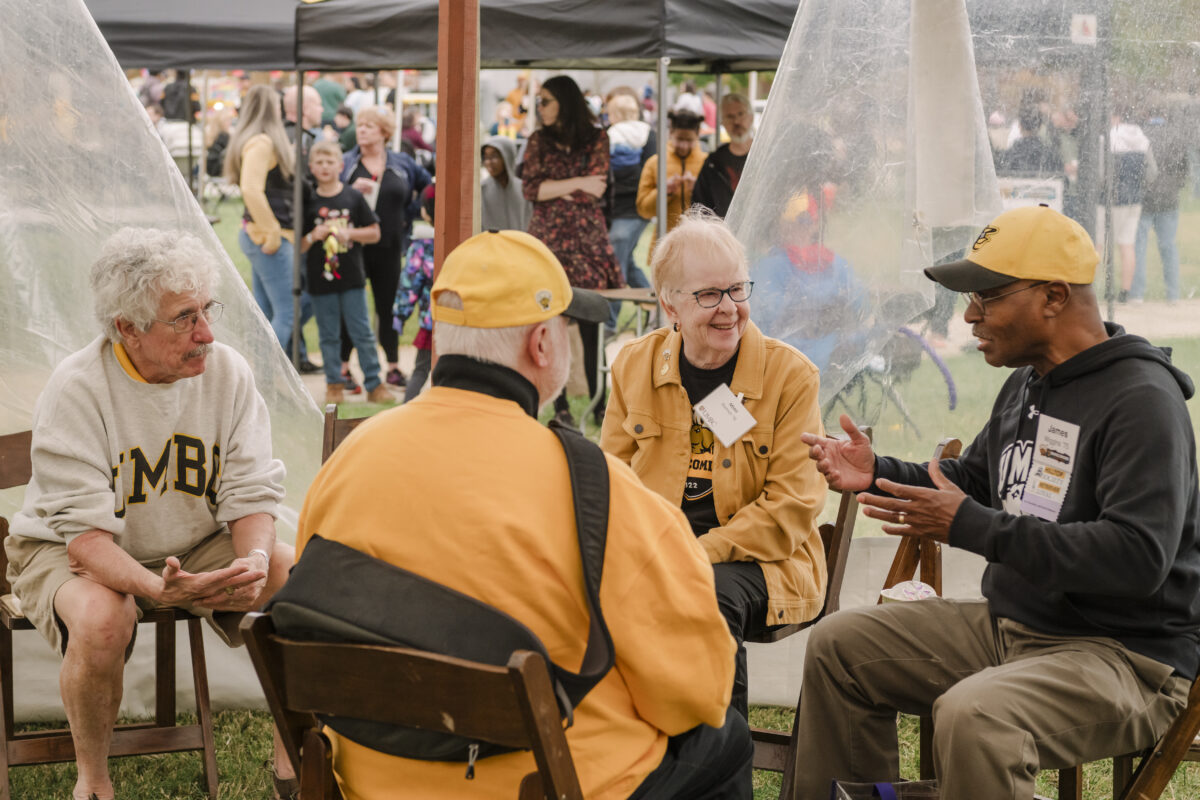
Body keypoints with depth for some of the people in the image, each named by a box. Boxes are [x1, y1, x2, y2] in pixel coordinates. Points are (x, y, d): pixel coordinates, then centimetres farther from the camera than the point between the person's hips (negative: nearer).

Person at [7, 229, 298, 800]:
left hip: (197, 545, 4)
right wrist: (158, 588, -43)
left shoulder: (228, 372, -10)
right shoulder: (76, 388, -22)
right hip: (69, 551, -4)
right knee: (101, 620, -38)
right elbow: (84, 530, -25)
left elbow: (251, 494, -8)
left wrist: (255, 561, -31)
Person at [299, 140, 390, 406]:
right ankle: (333, 384, 16)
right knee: (329, 336, 7)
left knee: (362, 334, 1)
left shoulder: (353, 197, 2)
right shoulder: (308, 202, 2)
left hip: (352, 277, 0)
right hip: (320, 279, 0)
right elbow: (298, 246, 4)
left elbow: (374, 233, 4)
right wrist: (313, 236, -15)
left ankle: (374, 384, 7)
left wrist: (349, 234, -10)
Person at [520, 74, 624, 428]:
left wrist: (552, 189, -2)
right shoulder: (539, 140, 10)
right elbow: (529, 188, -2)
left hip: (587, 239, -1)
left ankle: (598, 403, 2)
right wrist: (576, 184, -8)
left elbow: (595, 190, -5)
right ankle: (560, 404, 5)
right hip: (547, 239, 1)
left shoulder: (596, 139, 5)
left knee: (592, 326, -4)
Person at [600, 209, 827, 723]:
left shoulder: (791, 374, -2)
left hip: (757, 561, -2)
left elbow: (791, 505, -6)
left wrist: (703, 553, -18)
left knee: (712, 592, -35)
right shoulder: (634, 365, 9)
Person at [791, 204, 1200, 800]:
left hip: (1125, 655, -9)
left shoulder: (1142, 399, -19)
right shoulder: (1027, 384, 12)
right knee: (838, 644, 8)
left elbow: (1137, 557, -29)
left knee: (972, 717, -36)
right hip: (1007, 626, 10)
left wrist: (971, 527, -29)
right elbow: (971, 482, 26)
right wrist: (878, 475, 7)